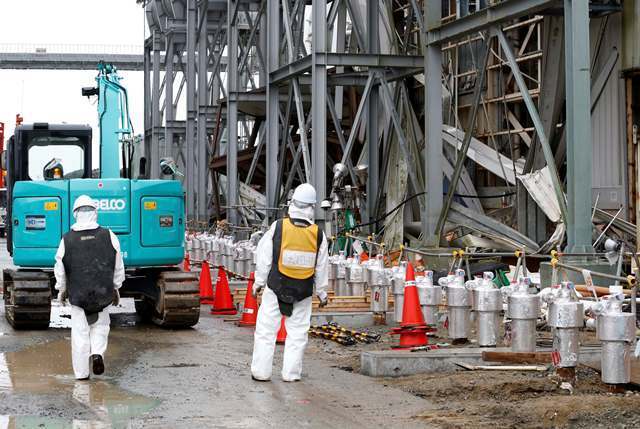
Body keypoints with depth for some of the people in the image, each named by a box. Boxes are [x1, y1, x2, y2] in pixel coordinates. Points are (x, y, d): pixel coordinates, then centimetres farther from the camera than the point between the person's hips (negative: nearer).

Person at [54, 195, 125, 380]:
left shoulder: (67, 239, -7)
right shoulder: (108, 236, -4)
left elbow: (60, 270, 3)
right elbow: (118, 266, 4)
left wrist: (61, 290, 19)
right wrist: (116, 288, 17)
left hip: (78, 294, -1)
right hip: (103, 293, 1)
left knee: (80, 332, 8)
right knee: (100, 325, 21)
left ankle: (81, 372, 10)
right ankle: (98, 353, -4)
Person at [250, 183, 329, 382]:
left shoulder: (278, 227, -8)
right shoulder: (318, 234, -3)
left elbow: (264, 257, -2)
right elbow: (322, 267, 4)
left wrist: (259, 282, 9)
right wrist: (322, 292, 16)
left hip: (276, 287, -1)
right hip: (303, 291, 1)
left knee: (266, 328, 7)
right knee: (297, 332, 9)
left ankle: (261, 371, 8)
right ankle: (291, 373, 9)